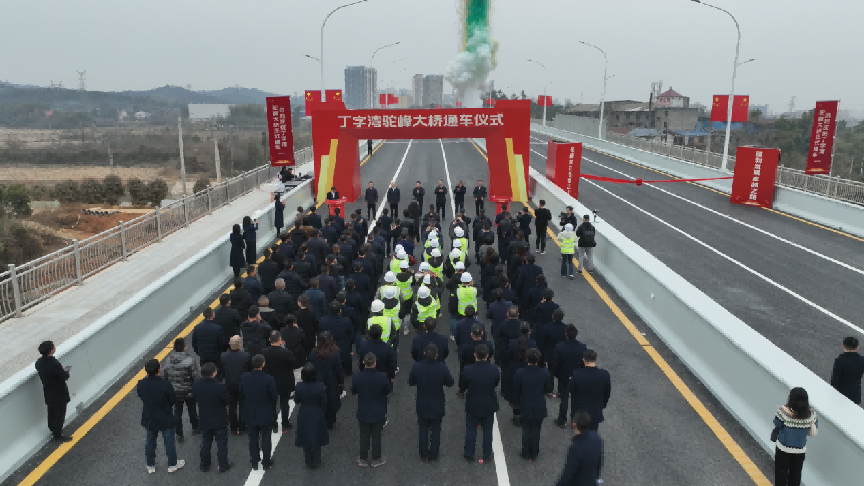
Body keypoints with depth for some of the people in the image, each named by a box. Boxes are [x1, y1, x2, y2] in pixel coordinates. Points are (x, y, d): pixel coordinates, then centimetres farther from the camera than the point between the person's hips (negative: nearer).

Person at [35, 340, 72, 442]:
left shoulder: (39, 362, -5)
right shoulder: (54, 363, -31)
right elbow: (64, 377, -23)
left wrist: (61, 370, 5)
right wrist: (66, 371, -3)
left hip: (48, 392, 8)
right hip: (59, 393, -8)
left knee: (51, 412, 25)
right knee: (60, 414, 9)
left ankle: (53, 430, 43)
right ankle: (57, 435, 20)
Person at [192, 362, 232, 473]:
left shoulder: (196, 384, -14)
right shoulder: (220, 387, -31)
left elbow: (195, 397, 2)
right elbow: (227, 401, -17)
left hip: (204, 419, 5)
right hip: (219, 420, -4)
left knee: (205, 442, 21)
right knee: (221, 443, 12)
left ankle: (204, 465, 33)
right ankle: (223, 466, 23)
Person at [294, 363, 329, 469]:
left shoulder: (299, 386, -20)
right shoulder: (320, 386, -24)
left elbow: (296, 401, -5)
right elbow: (324, 402, -13)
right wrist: (323, 409, 8)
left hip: (304, 416, 1)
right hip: (317, 416, -1)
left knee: (306, 440, 20)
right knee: (316, 439, 19)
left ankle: (309, 463, 34)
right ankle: (316, 463, 32)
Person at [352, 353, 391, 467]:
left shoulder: (357, 377, -18)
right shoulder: (382, 376, -22)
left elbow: (353, 392, -1)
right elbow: (387, 391, -5)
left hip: (363, 413, 1)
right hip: (378, 413, -1)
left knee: (364, 437, 15)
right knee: (376, 437, 14)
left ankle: (363, 459, 26)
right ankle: (376, 459, 26)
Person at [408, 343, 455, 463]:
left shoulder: (416, 367, -20)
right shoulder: (442, 368, -24)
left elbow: (410, 382, -5)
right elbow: (450, 382, -9)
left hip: (422, 405, 1)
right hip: (437, 406, -1)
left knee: (423, 430, 18)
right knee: (435, 430, 16)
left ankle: (423, 456, 29)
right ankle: (433, 456, 26)